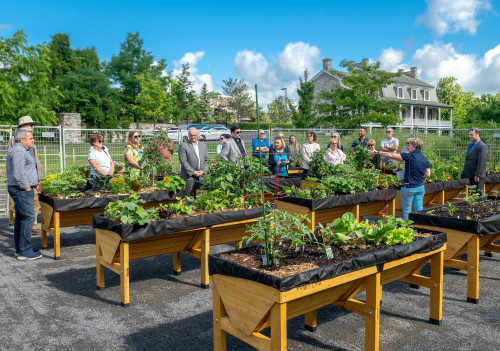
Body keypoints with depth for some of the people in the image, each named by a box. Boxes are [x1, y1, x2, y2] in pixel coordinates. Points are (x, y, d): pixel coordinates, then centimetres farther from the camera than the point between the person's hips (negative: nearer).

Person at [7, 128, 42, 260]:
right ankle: (24, 251, -8)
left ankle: (20, 249, 19)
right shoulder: (18, 151, -15)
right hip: (21, 190, -11)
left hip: (22, 190, 11)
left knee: (20, 219, 12)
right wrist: (27, 187, -17)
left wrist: (35, 184, 21)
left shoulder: (22, 150, 19)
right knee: (28, 218, -11)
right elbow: (18, 174, -23)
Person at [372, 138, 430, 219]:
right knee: (419, 210, 10)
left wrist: (378, 152, -9)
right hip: (420, 187, 6)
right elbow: (427, 175, 9)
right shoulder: (424, 159, 7)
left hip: (409, 187, -6)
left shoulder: (410, 156, -13)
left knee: (407, 211, 3)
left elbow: (392, 155, -16)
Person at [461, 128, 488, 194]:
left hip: (477, 177, -8)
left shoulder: (482, 146, -13)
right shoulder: (470, 145, 16)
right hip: (470, 176, 9)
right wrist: (464, 173, 19)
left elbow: (481, 163, -20)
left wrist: (477, 175, -23)